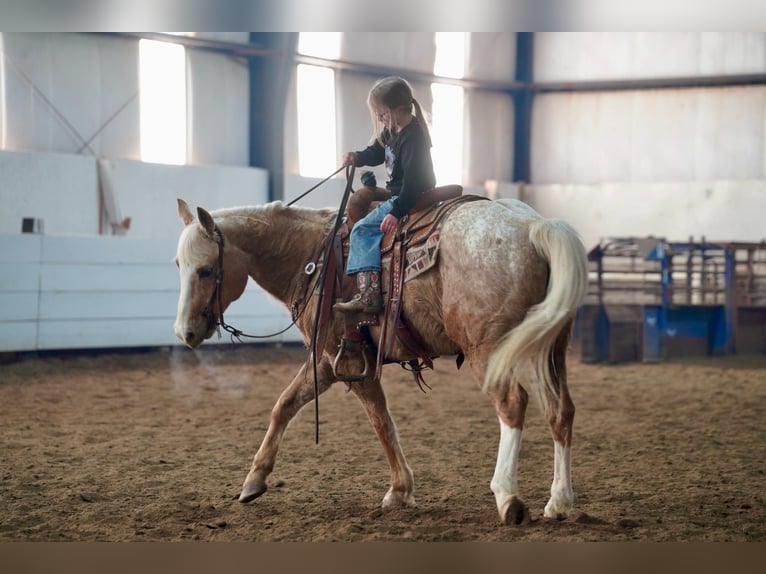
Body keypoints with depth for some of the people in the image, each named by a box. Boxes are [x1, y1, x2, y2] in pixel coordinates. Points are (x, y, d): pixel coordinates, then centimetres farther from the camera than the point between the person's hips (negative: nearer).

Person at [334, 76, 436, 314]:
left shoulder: (412, 138, -23)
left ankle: (369, 293, -24)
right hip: (398, 194, 11)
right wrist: (357, 157, 6)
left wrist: (396, 212, -29)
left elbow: (413, 181, -27)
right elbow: (377, 152, 26)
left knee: (363, 229, -15)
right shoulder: (393, 131, 7)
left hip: (411, 199, -11)